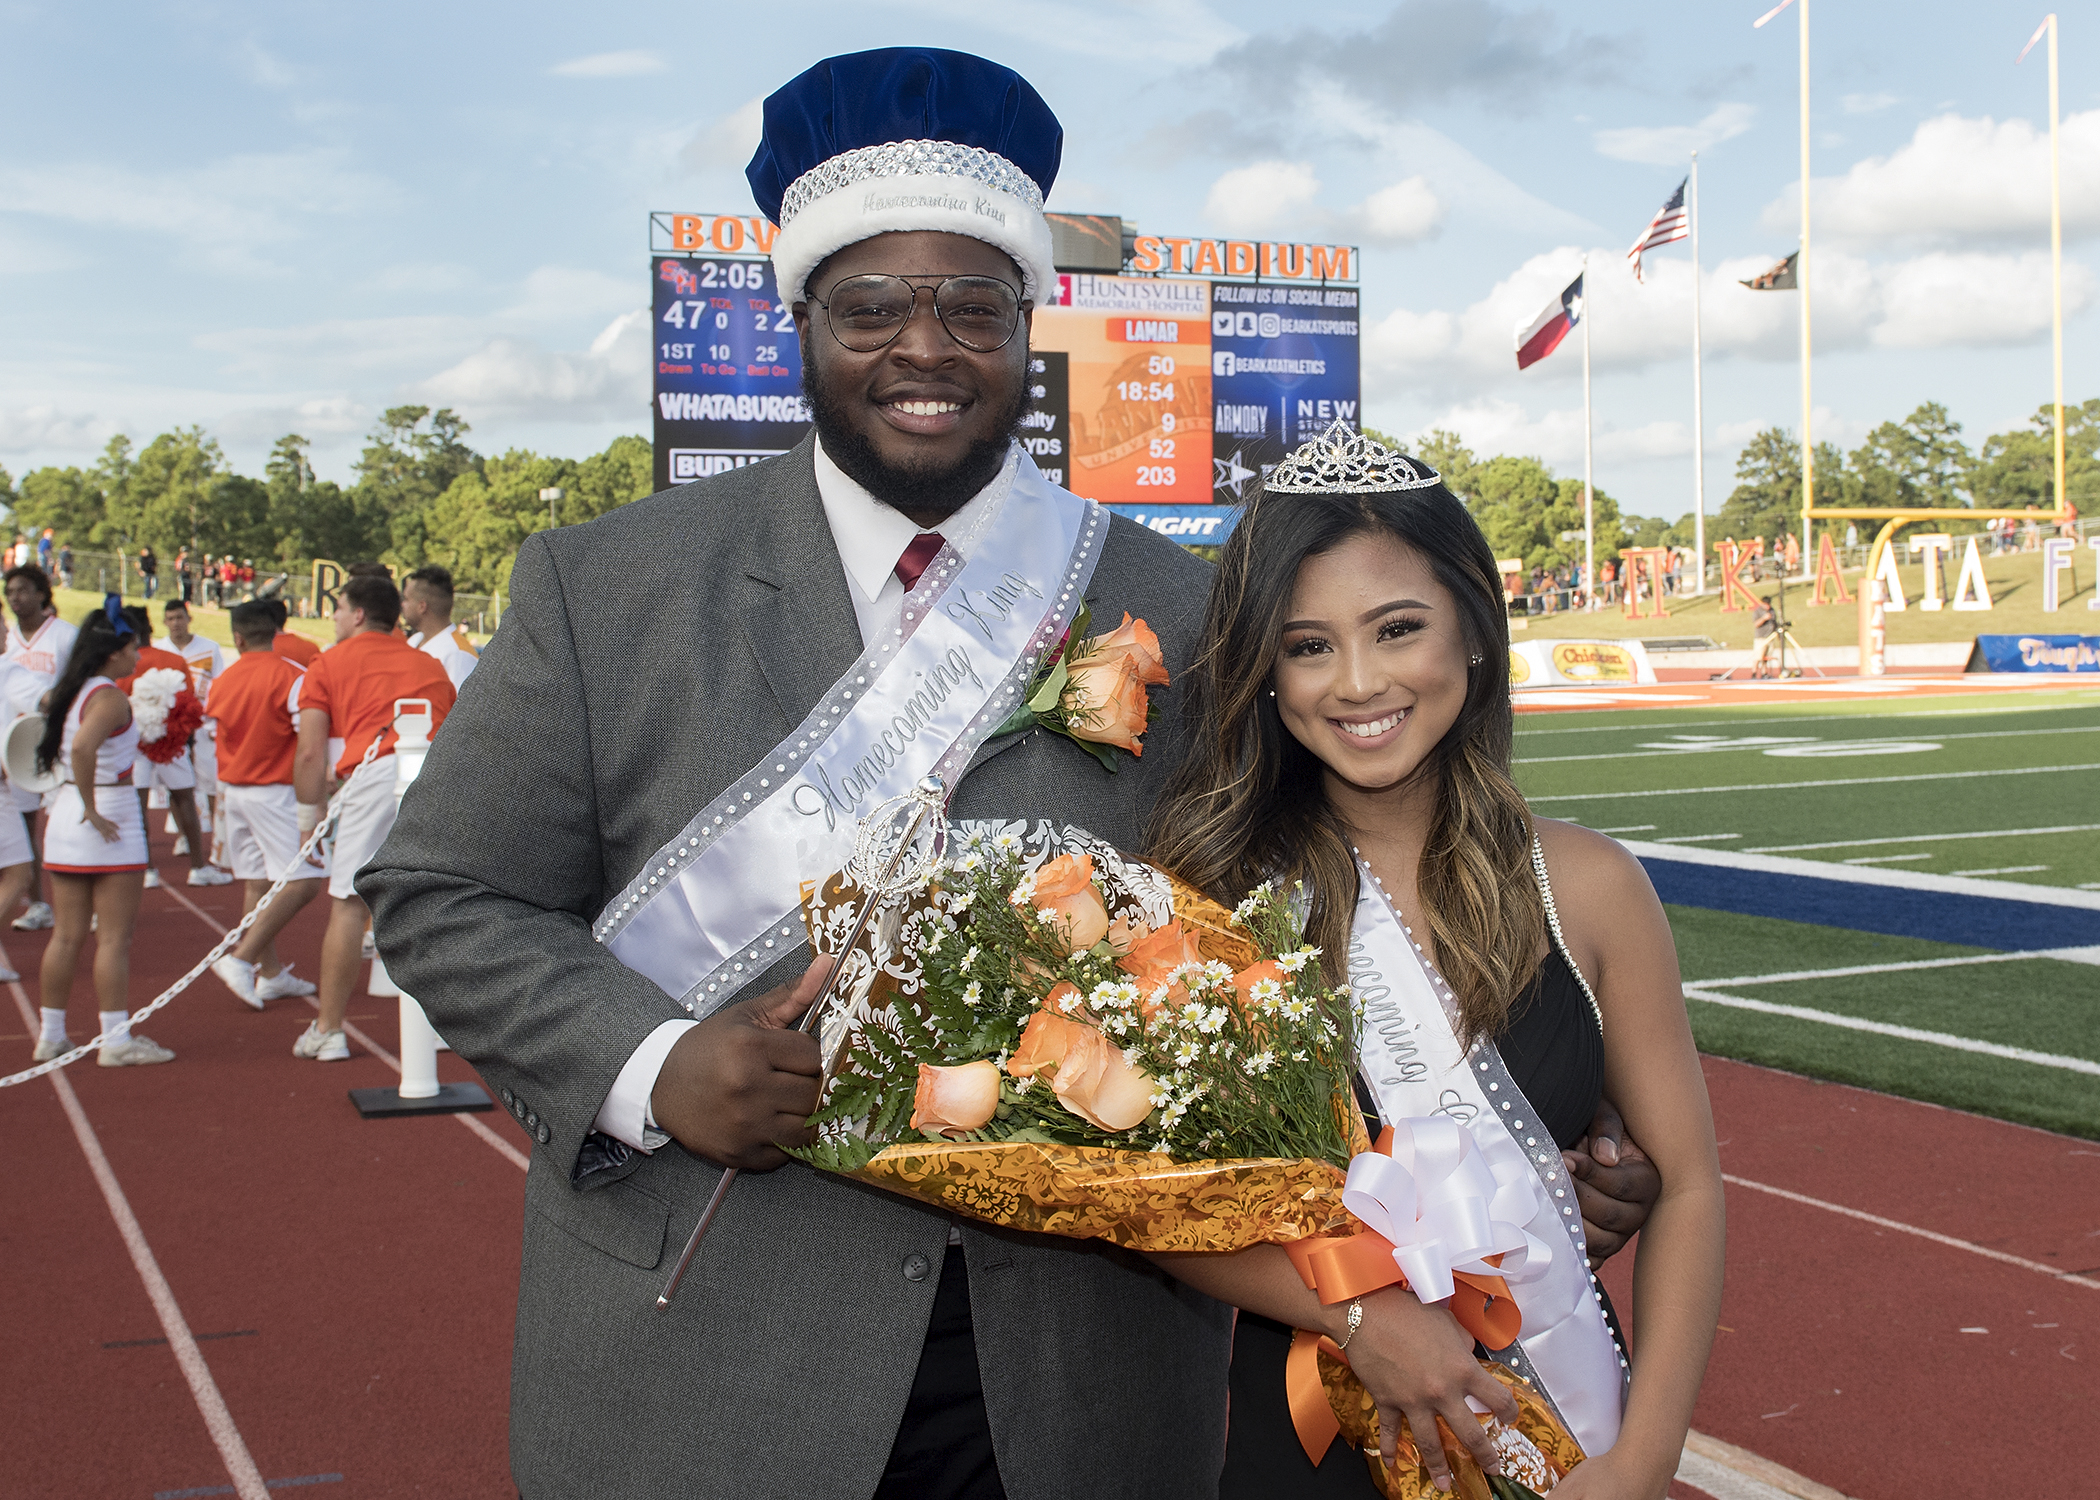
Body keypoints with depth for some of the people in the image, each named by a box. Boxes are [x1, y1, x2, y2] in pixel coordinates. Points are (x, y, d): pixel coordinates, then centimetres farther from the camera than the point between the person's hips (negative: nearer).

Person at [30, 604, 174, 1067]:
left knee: (67, 936, 14)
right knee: (113, 938, -3)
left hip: (65, 815, 8)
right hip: (111, 820, -8)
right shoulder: (110, 698, -15)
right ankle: (116, 1041, 0)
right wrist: (92, 811, -24)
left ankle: (51, 1035, 19)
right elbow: (82, 747, -32)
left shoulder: (68, 692, 12)